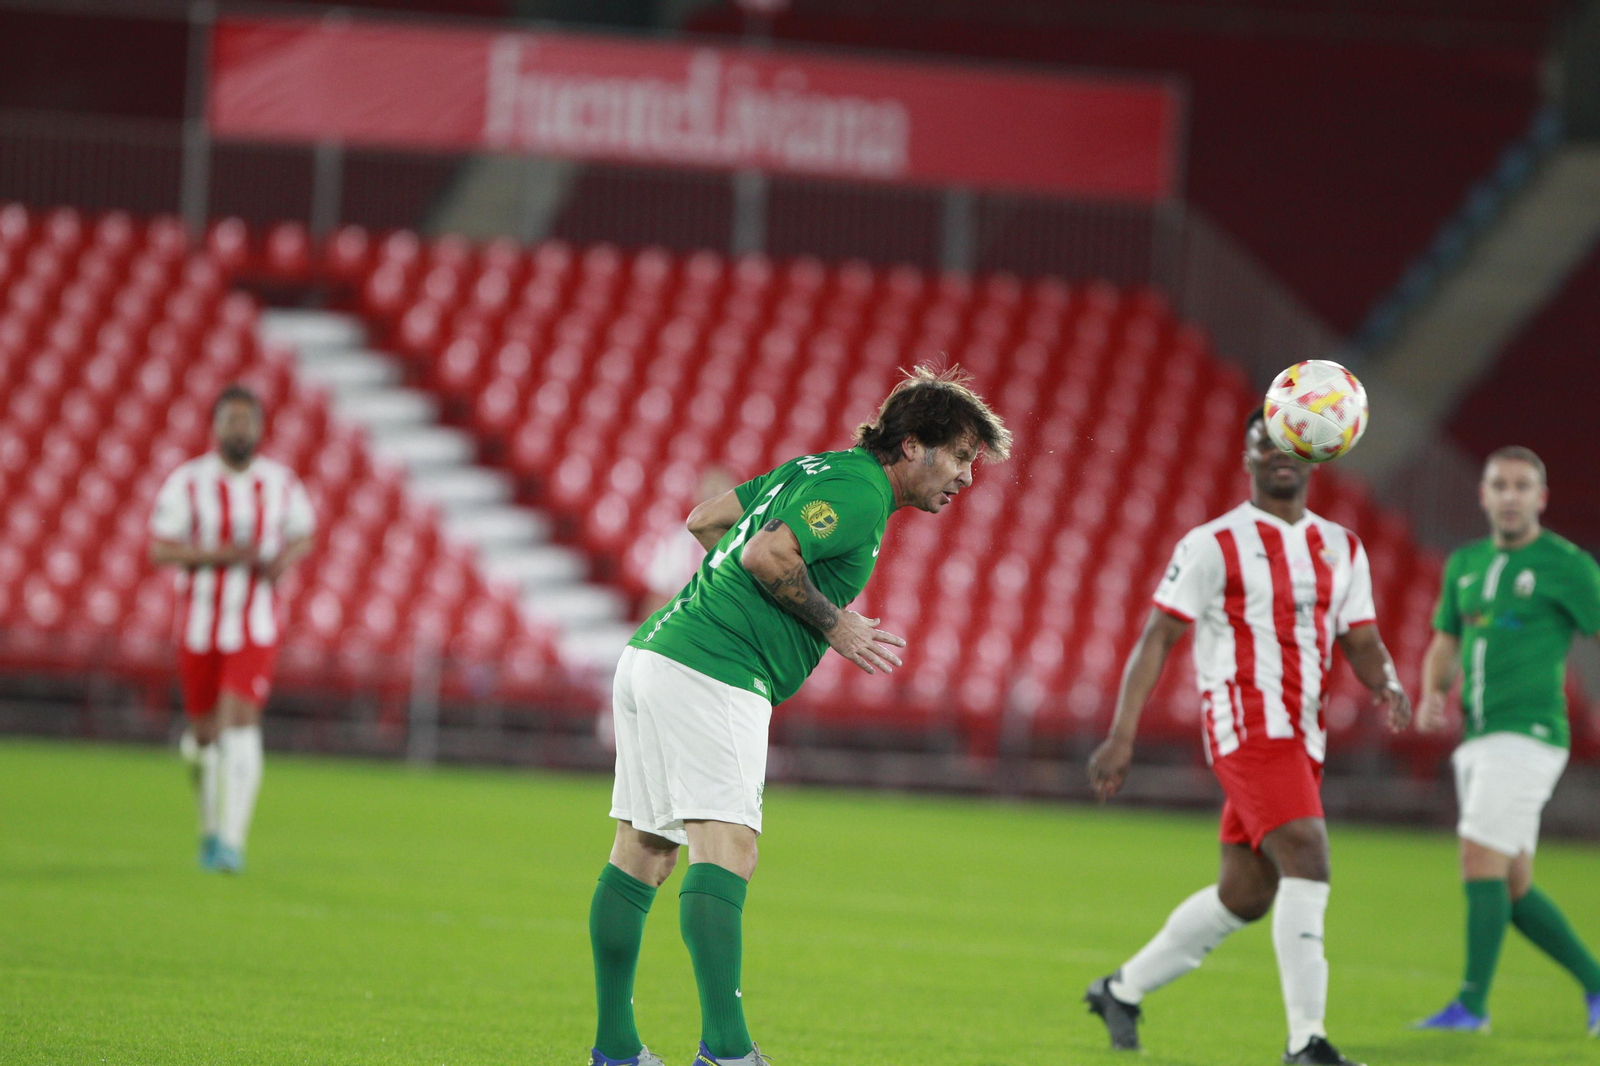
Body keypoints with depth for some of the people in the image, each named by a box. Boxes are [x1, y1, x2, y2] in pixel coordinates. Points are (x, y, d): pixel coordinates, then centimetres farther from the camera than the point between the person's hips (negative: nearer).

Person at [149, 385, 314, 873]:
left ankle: (231, 842, -18)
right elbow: (160, 550, -12)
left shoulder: (280, 483, 0)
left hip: (256, 627, 0)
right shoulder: (187, 482, -8)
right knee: (206, 731, 10)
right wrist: (221, 555, -24)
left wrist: (284, 559, -9)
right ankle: (210, 825, 35)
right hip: (200, 626, 0)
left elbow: (302, 536, 14)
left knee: (240, 726, -16)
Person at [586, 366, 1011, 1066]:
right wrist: (834, 623, -9)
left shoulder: (817, 470, 21)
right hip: (712, 672, -10)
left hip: (652, 652, 10)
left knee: (641, 851, 11)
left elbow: (705, 520, 27)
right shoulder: (860, 493, -9)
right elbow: (766, 555, -21)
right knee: (726, 850, -16)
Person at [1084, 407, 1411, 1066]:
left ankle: (1123, 991, 29)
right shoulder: (1215, 545, -3)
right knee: (1307, 861, -21)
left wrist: (1387, 686, -11)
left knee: (1245, 895, 11)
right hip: (1247, 727, -7)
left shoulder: (1342, 549, 15)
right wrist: (1122, 737, -11)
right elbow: (1157, 639, -4)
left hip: (1301, 740, 7)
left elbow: (1361, 642, 13)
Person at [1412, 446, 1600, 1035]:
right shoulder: (1466, 563, 14)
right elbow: (1445, 646, 20)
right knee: (1512, 887, 8)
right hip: (1478, 738, 7)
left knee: (1480, 860, -15)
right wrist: (1432, 695, 0)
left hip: (1528, 736, -7)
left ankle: (1472, 1004, -12)